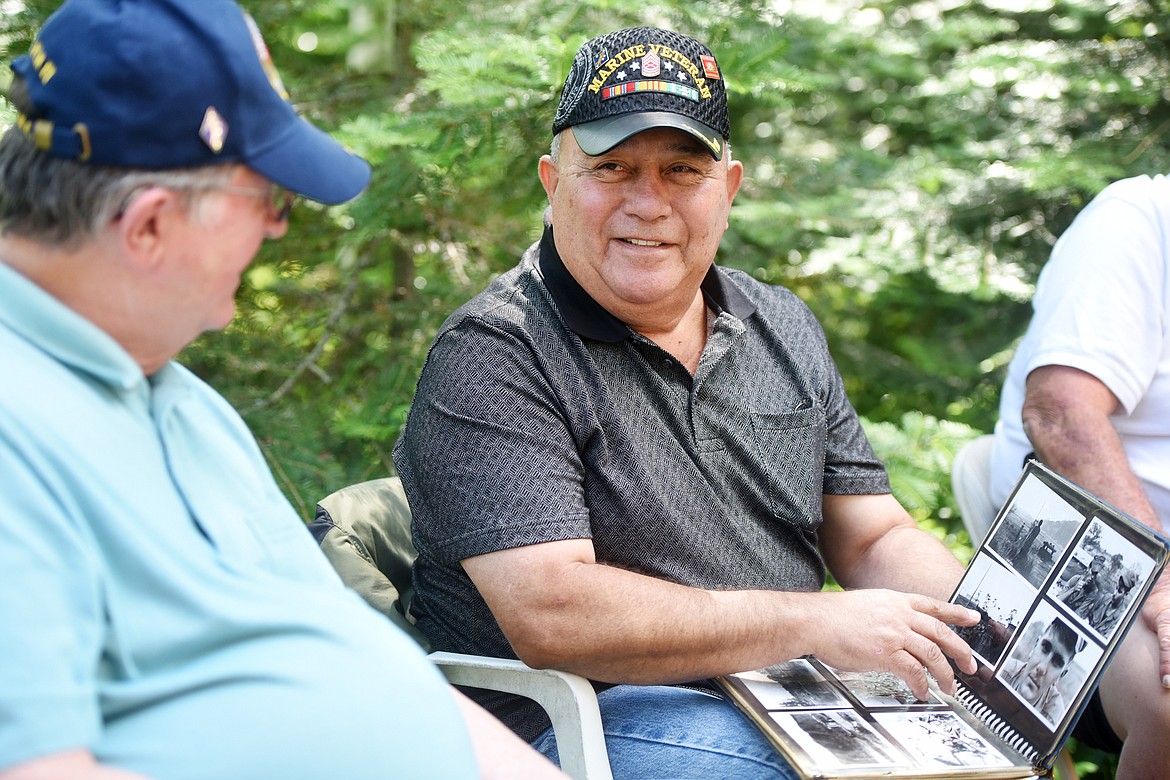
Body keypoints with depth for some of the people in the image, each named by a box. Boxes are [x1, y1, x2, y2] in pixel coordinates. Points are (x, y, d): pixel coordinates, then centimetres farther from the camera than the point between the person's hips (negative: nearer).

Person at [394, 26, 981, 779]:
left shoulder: (786, 330, 12)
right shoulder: (494, 354, -12)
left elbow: (877, 539, 13)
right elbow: (550, 615, -21)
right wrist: (816, 623, -20)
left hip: (789, 692, 7)